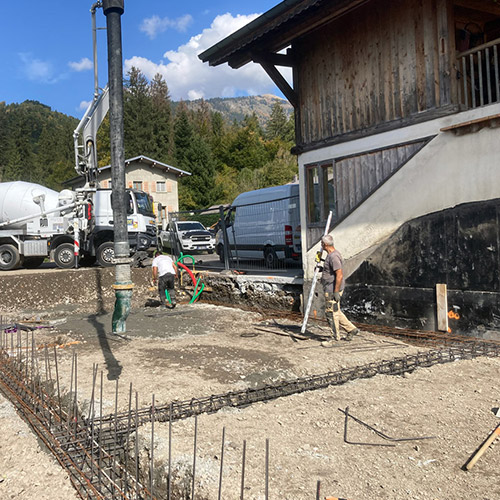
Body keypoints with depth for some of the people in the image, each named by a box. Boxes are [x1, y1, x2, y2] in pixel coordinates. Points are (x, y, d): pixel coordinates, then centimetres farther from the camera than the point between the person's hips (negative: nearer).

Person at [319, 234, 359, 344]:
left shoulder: (333, 256, -21)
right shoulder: (331, 254, 11)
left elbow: (339, 275, -25)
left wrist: (336, 292, -25)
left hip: (332, 289, -10)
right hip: (330, 289, 10)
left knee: (331, 313, -3)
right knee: (335, 312, 18)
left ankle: (336, 338, 6)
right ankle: (351, 329, 24)